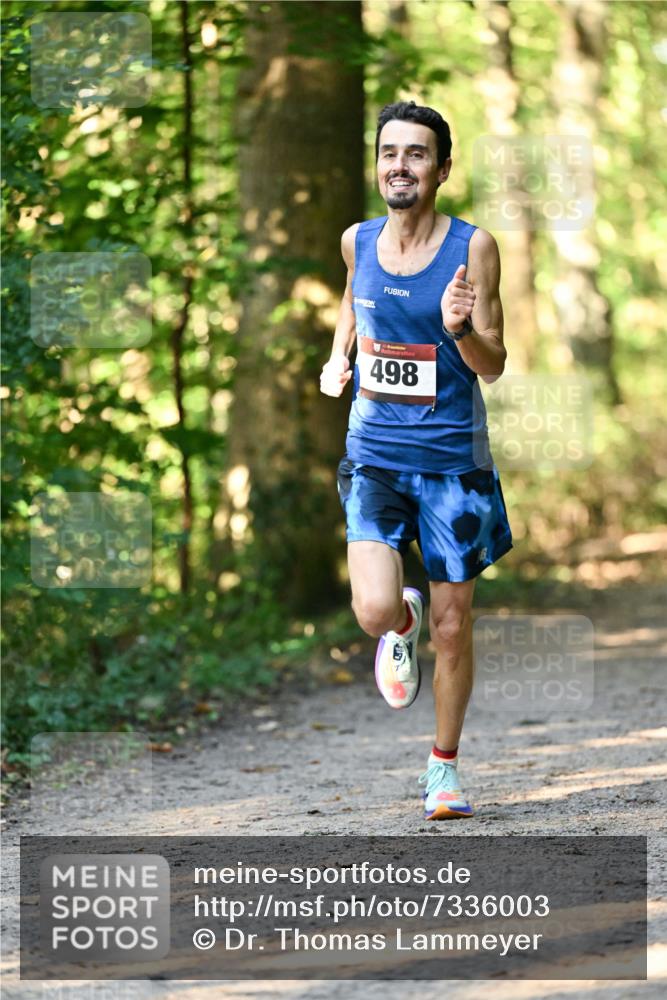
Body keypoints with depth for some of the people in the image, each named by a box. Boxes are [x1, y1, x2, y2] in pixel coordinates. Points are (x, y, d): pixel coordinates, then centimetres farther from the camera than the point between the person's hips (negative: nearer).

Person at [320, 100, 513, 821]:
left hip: (453, 457, -1)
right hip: (374, 453, 1)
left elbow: (493, 365, -8)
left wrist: (461, 328, -28)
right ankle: (403, 626, 20)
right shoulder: (358, 241, 1)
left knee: (452, 628, 6)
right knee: (374, 612, -18)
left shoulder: (473, 247, -9)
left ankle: (444, 765, 27)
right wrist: (338, 357, 9)